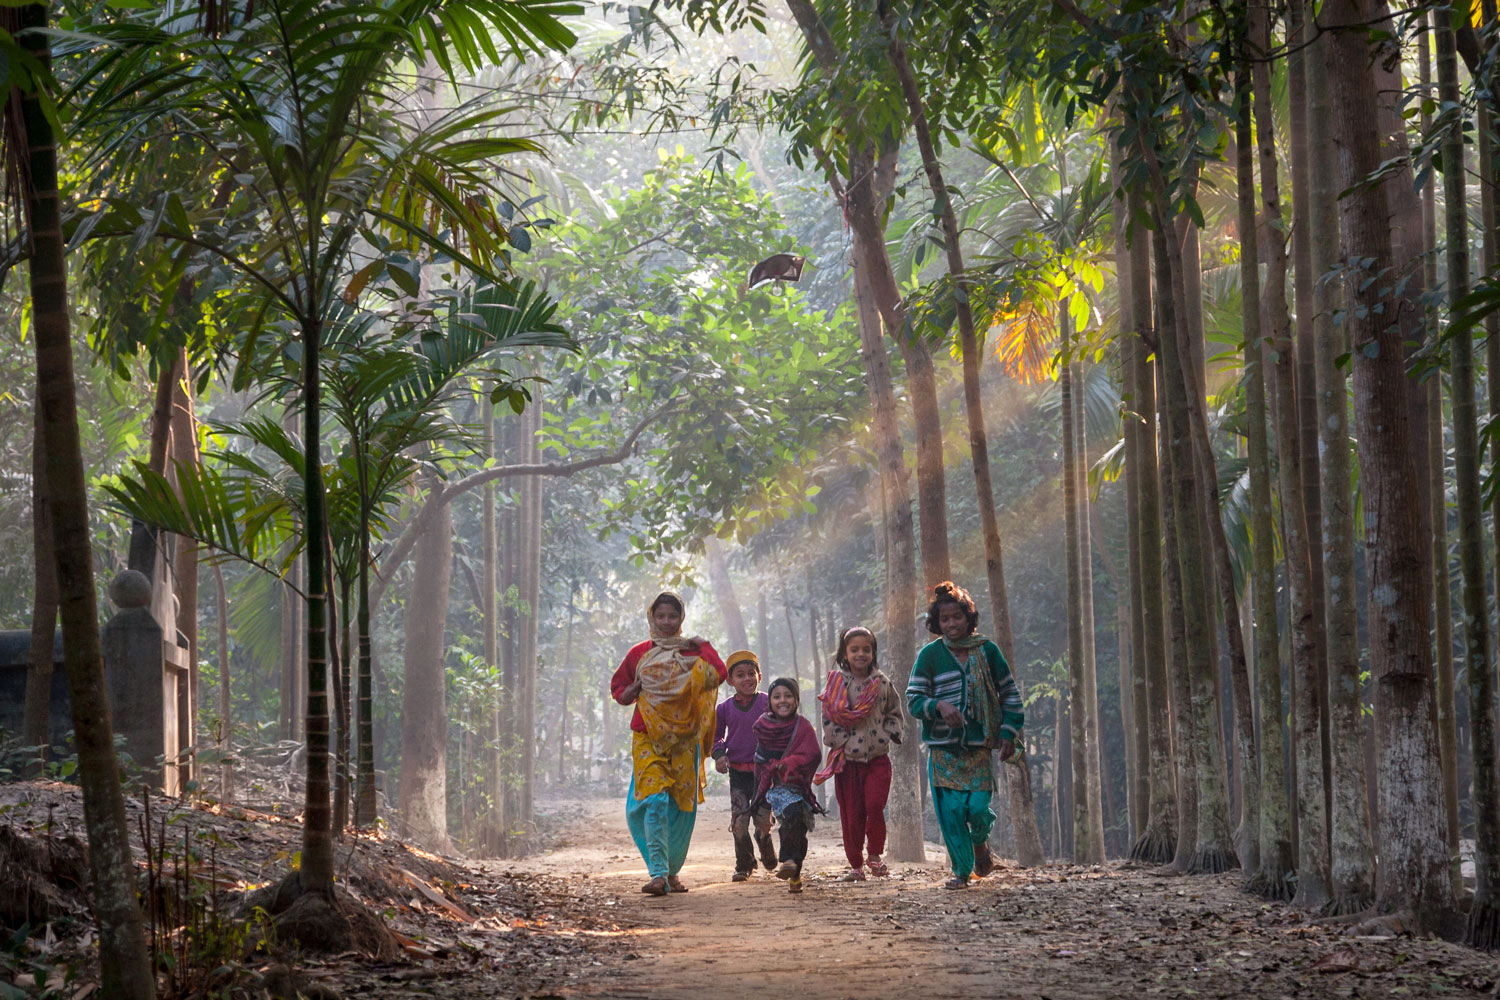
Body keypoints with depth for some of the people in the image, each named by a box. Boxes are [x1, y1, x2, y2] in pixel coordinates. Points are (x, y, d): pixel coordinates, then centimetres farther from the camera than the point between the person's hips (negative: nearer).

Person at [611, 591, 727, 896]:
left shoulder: (692, 651, 8)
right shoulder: (639, 653, 10)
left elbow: (718, 674, -10)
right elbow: (617, 688, 18)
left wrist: (702, 645, -5)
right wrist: (635, 689, -1)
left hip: (685, 739, 1)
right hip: (648, 737, -1)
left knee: (682, 807, 3)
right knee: (654, 801, -16)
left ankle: (672, 871, 18)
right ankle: (657, 873, -21)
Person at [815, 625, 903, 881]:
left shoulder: (882, 682, 5)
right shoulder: (837, 684, 0)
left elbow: (894, 713, 13)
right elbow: (829, 719, 0)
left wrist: (887, 734, -3)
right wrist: (844, 743, -9)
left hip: (878, 757, 0)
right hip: (848, 759, 0)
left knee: (875, 807, -13)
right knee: (851, 814, 3)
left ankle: (875, 855, 8)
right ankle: (856, 865, 14)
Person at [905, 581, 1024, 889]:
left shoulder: (987, 651, 4)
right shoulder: (930, 654, 1)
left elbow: (1010, 695, 13)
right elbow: (913, 699, 0)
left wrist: (1008, 734, 4)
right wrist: (939, 705, -19)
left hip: (979, 746, 0)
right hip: (943, 748, 0)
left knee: (978, 808, -8)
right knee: (951, 810, -4)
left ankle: (980, 843, 26)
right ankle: (961, 870, 11)